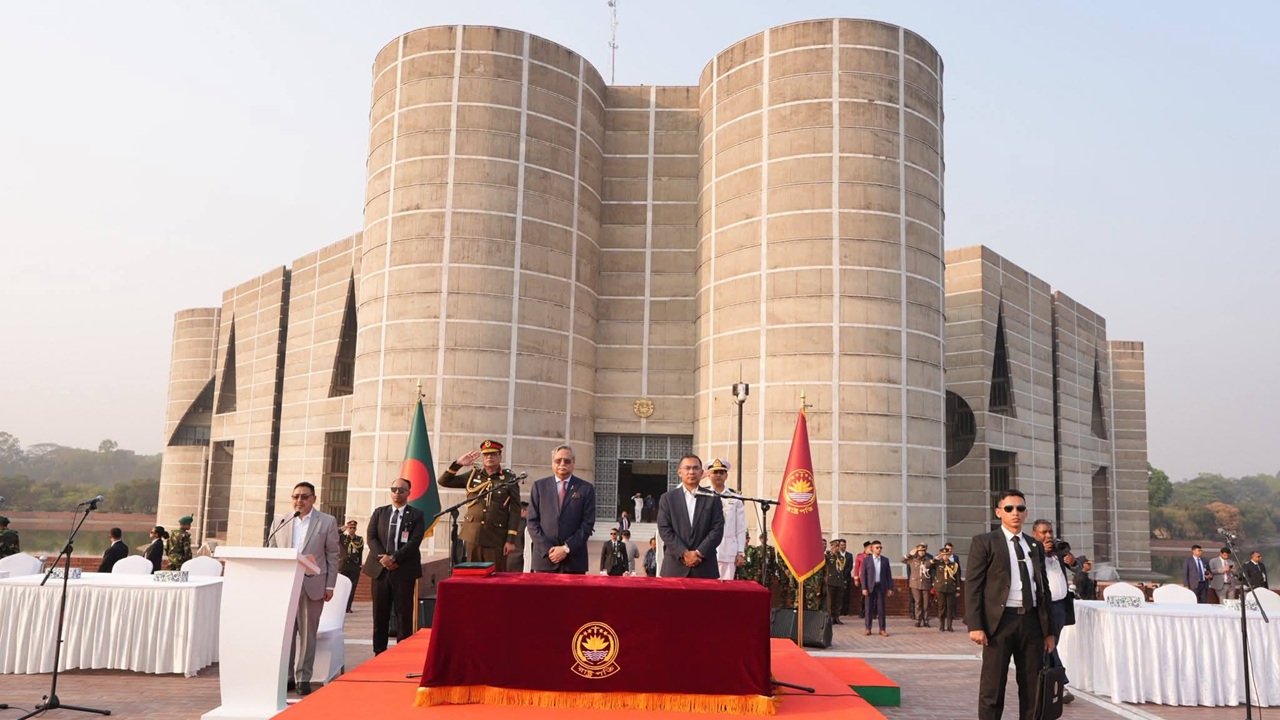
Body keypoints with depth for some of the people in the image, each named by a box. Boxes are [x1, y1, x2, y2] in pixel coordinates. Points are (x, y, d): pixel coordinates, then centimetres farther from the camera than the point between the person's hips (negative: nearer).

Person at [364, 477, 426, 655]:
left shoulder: (416, 515, 4)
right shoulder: (379, 513, 13)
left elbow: (415, 541, -7)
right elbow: (371, 537, 4)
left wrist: (394, 558, -16)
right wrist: (383, 558, -11)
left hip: (404, 570, -3)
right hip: (380, 568, 3)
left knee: (404, 614, -1)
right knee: (380, 614, 6)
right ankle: (379, 653, 13)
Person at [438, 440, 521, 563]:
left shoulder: (509, 479, 0)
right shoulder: (473, 475, 9)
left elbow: (515, 510, -3)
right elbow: (444, 482, 10)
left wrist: (511, 540, -9)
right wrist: (458, 464, -3)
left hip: (496, 538, -3)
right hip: (473, 535, 3)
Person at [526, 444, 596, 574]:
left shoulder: (586, 488, 6)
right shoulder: (539, 486, 9)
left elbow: (588, 524, 0)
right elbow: (532, 521, 4)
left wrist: (567, 548, -10)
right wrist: (547, 549, -7)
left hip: (574, 560, -1)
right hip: (544, 557, 1)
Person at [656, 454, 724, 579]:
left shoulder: (713, 499, 9)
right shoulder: (667, 498, 8)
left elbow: (717, 530, 2)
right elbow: (664, 530, 0)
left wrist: (699, 553, -9)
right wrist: (684, 553, -11)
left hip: (705, 567, 0)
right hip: (674, 566, 0)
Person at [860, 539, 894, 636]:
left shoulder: (885, 560, 8)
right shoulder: (866, 559, 2)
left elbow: (889, 575, 8)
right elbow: (863, 574, -1)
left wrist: (890, 588, 2)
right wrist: (864, 588, -8)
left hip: (881, 587, 1)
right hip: (870, 587, -1)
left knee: (881, 608, 2)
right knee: (869, 608, 2)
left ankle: (882, 630, 7)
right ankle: (868, 629, 9)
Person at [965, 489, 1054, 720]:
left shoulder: (1035, 546, 15)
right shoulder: (984, 542, -1)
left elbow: (1043, 588, 17)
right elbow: (972, 585, -6)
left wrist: (1049, 630, 12)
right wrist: (975, 625, -15)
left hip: (1032, 621, 5)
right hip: (1000, 621, -5)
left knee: (1033, 687, 10)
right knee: (992, 688, 0)